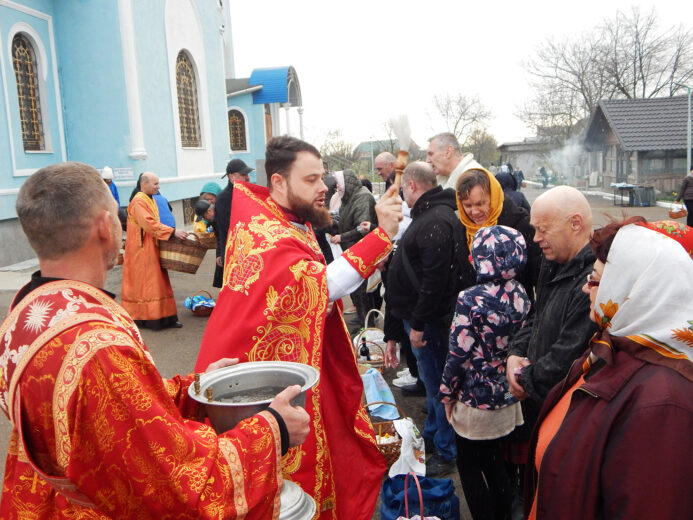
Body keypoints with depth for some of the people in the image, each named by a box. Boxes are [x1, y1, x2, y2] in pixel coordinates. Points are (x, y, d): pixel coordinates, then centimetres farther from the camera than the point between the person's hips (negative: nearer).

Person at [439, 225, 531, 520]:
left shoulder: (472, 299, -23)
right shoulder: (520, 294, -4)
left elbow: (459, 353, -18)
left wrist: (447, 393, -5)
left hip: (476, 398, -6)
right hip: (508, 396, 7)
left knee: (469, 465, 13)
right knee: (496, 463, 23)